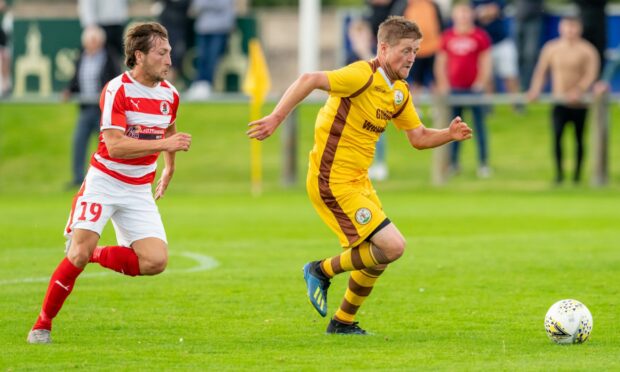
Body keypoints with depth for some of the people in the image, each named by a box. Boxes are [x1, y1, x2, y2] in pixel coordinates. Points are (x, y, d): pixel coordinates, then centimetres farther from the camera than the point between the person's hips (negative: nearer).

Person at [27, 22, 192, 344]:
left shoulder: (169, 95, 2)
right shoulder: (117, 90, -16)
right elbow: (114, 145, -27)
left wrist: (169, 170, 34)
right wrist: (163, 144, -32)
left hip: (139, 191, 5)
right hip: (104, 182, -5)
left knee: (156, 262, -11)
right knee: (79, 251, -18)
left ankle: (96, 255, 14)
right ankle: (42, 325, -4)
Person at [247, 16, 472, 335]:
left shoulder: (399, 93, 10)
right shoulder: (364, 75, -18)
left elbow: (418, 137, 17)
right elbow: (309, 80, -28)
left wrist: (449, 134, -2)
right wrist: (276, 117, -36)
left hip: (358, 182, 10)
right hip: (333, 183, -10)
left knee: (378, 256, 18)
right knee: (392, 246, -16)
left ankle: (343, 322, 33)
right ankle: (322, 271, 3)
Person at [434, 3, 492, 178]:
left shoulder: (480, 36, 1)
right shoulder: (447, 36, 8)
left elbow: (486, 62, 1)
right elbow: (440, 62, 10)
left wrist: (481, 83, -8)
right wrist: (443, 84, 3)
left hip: (474, 88, -2)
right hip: (453, 88, 2)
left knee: (479, 126, -2)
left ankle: (483, 164, 1)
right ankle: (452, 163, 11)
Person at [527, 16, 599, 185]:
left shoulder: (587, 50, -2)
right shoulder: (551, 48, 5)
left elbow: (591, 74, -11)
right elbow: (541, 71, 4)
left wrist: (579, 90, -26)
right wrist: (535, 91, -10)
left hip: (579, 102, -1)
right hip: (559, 101, 1)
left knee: (579, 138, 6)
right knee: (557, 134, -16)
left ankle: (577, 174, 17)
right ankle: (559, 173, -11)